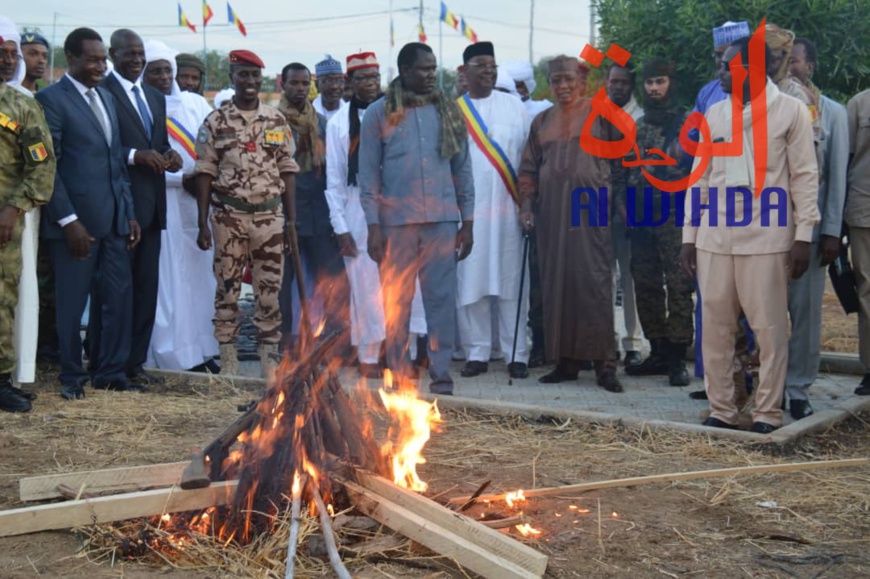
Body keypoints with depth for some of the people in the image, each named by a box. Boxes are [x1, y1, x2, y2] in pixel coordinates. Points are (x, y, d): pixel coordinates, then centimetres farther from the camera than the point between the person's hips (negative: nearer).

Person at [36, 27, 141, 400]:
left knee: (120, 298, 8)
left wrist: (129, 212, 12)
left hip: (114, 220, 7)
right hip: (76, 221, -7)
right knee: (72, 303, 4)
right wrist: (68, 221, -15)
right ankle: (72, 377, 18)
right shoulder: (51, 99, -7)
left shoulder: (106, 97, 16)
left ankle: (111, 372, 20)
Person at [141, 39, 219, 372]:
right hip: (160, 205, -4)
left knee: (200, 273, 6)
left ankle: (202, 348, 13)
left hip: (200, 202, 4)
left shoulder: (196, 104, 10)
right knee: (167, 279, -2)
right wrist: (182, 179, -12)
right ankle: (172, 353, 3)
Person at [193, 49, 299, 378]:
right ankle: (228, 361, 13)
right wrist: (202, 225, -5)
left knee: (270, 290, 3)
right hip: (229, 216, -1)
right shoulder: (216, 122, 1)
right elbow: (204, 174, 0)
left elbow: (288, 171, 8)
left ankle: (269, 360, 11)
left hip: (270, 216, 2)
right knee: (227, 289, 4)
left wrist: (291, 220, 3)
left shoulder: (277, 121, 7)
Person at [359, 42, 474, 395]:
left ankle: (441, 374, 8)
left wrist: (467, 220, 6)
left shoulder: (447, 111, 9)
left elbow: (462, 168, 11)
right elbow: (368, 174, 2)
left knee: (442, 297, 1)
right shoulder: (379, 113, 3)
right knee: (396, 300, 5)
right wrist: (373, 226, -5)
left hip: (442, 220, 1)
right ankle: (399, 376, 15)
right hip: (396, 221, -1)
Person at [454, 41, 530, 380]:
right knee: (471, 280, 1)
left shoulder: (514, 106, 8)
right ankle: (477, 352, 10)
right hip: (467, 208, 0)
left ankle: (517, 354, 6)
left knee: (512, 279, 1)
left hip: (508, 207, 0)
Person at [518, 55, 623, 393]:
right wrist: (527, 206, 7)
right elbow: (528, 169, 17)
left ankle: (604, 364, -4)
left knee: (594, 282, -8)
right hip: (551, 213, 4)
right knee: (555, 283, 3)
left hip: (591, 210, -4)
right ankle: (565, 361, 11)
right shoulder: (542, 121, 16)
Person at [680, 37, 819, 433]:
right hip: (715, 237, 4)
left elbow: (805, 176, -1)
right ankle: (721, 409, 17)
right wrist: (689, 235, 10)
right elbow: (700, 177, 13)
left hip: (766, 237, -4)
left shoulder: (790, 111, 0)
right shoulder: (713, 114, 12)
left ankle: (768, 412, 11)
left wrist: (803, 235, -7)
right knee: (715, 327, 6)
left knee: (769, 328, 1)